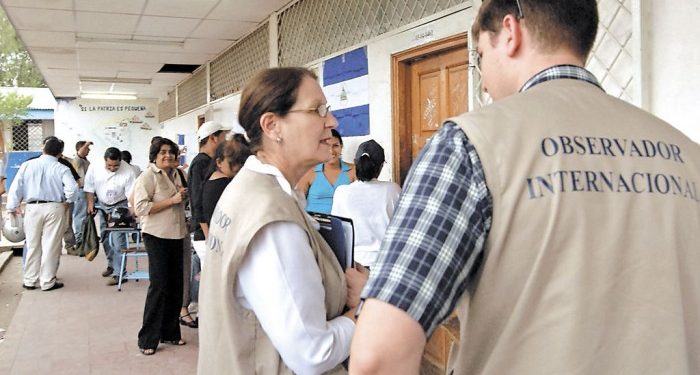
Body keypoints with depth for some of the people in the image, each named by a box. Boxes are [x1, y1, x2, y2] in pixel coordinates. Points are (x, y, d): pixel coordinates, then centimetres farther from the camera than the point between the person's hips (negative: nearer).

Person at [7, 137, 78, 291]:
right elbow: (72, 188, -18)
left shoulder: (27, 165, -1)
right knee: (51, 246, 5)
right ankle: (47, 282, 11)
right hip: (54, 208, -2)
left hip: (32, 208, 2)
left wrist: (13, 206, 12)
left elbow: (15, 188, 0)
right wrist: (66, 201, 2)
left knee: (33, 245, 14)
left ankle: (30, 281, 23)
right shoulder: (61, 169, -7)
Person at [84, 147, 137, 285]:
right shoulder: (94, 167, -15)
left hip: (120, 206, -5)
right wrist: (90, 203, 0)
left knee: (118, 240, -13)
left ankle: (119, 273, -10)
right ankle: (112, 265, 34)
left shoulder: (128, 172, -26)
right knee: (105, 238, 15)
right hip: (102, 205, 5)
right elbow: (89, 186, 1)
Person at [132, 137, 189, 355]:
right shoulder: (148, 176, -9)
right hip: (157, 236, -7)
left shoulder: (175, 175, 13)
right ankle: (148, 339, 7)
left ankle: (170, 332, 24)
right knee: (159, 285, -5)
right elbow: (141, 208, -20)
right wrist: (172, 200, -20)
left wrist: (183, 196, 6)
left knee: (175, 285, 11)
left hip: (176, 234, 7)